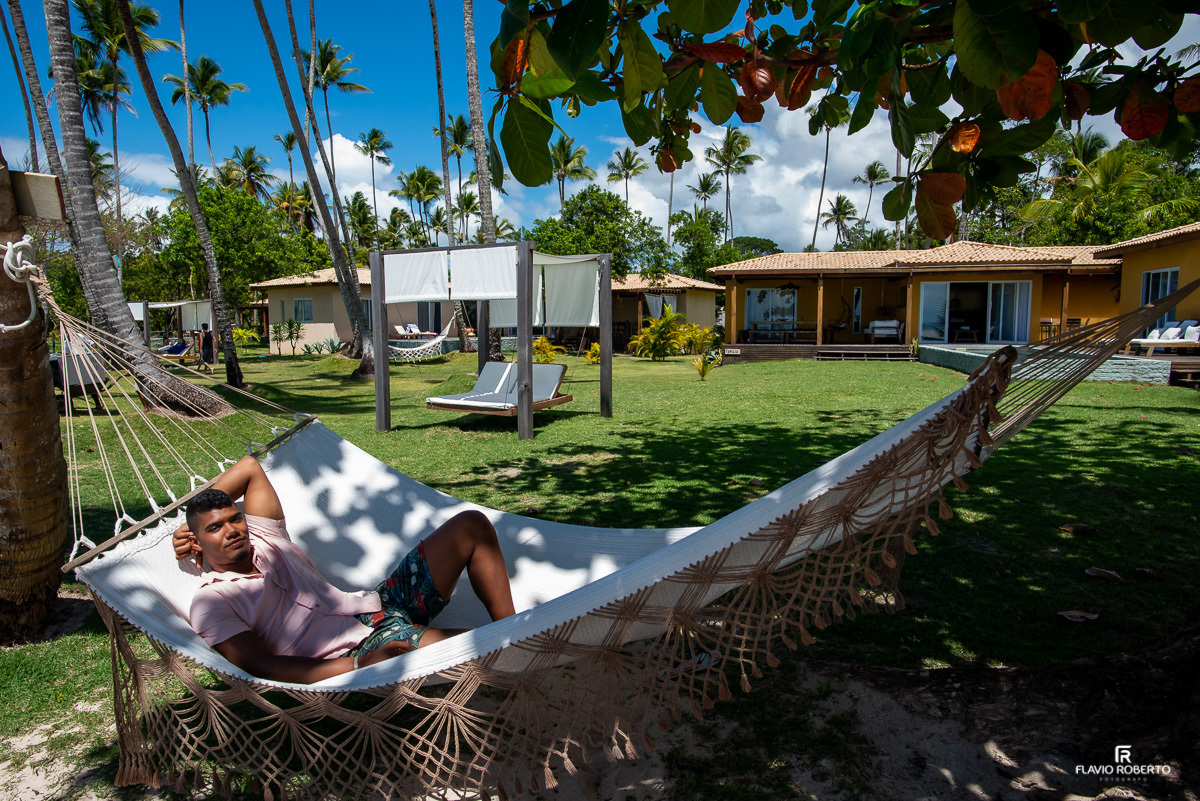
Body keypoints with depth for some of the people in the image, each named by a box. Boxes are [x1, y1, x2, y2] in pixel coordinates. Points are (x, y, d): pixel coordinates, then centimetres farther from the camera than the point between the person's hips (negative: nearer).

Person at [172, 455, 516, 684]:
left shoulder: (261, 537, 16)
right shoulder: (210, 602, -2)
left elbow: (250, 466, 26)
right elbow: (258, 664, -16)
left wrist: (198, 515, 19)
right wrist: (359, 667, -26)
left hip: (379, 602, 9)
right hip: (359, 649, -9)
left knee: (472, 525, -2)